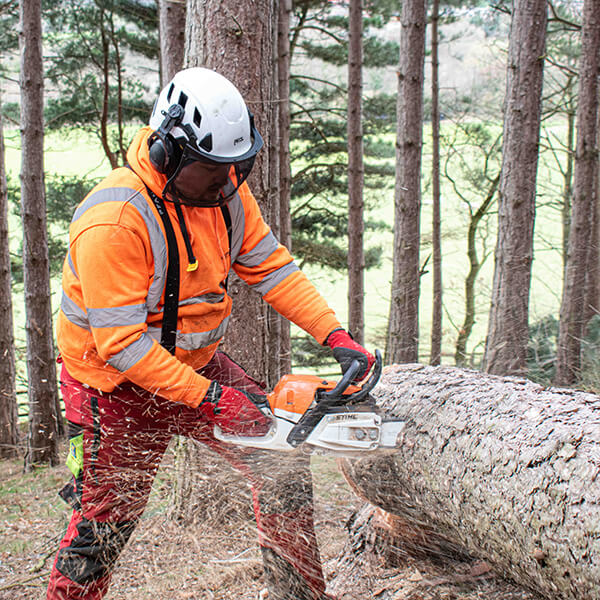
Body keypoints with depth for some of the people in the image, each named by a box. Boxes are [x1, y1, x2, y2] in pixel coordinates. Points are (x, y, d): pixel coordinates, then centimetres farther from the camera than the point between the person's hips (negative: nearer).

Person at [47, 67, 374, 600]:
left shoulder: (224, 190, -9)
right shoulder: (113, 223, -31)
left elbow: (271, 267, -2)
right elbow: (121, 344, -30)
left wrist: (337, 337, -12)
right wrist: (211, 399, -29)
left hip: (199, 364, 6)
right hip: (118, 388, -6)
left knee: (284, 473, 4)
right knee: (104, 527, 6)